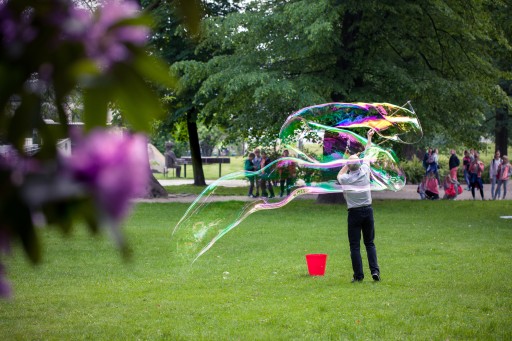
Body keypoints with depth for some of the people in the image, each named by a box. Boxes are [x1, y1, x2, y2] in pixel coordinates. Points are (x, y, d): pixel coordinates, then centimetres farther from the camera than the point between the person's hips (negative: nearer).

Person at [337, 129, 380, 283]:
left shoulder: (345, 179, -9)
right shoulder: (365, 172, -4)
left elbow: (339, 175, 18)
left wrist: (348, 163, 10)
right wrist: (369, 138, 27)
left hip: (354, 213, -3)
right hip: (368, 210, 3)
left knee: (355, 245, 2)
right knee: (370, 243, 10)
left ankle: (358, 275, -1)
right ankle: (375, 270, -2)